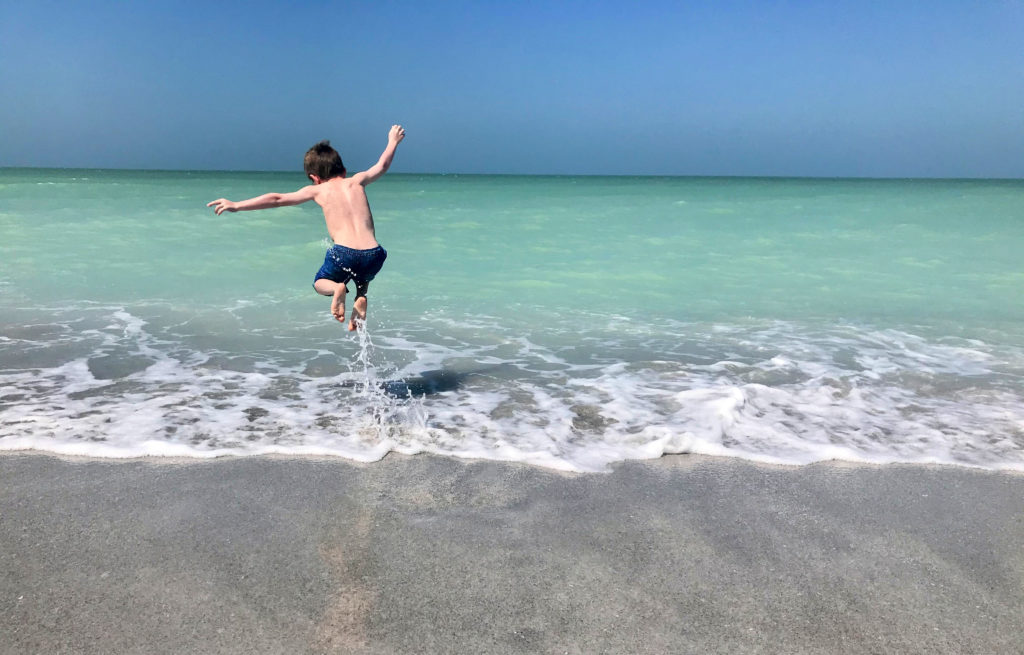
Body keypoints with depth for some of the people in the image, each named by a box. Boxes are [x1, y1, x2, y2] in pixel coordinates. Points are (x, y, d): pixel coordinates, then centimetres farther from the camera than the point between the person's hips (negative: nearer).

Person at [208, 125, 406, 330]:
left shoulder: (318, 190, 11)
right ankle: (360, 298, 3)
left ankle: (337, 288, -9)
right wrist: (393, 142, 52)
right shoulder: (357, 181, 18)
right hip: (373, 256, 3)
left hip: (344, 253, -3)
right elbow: (382, 166, 34)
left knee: (320, 283, 26)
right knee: (363, 279, 37)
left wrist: (236, 205, 16)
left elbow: (277, 199, 10)